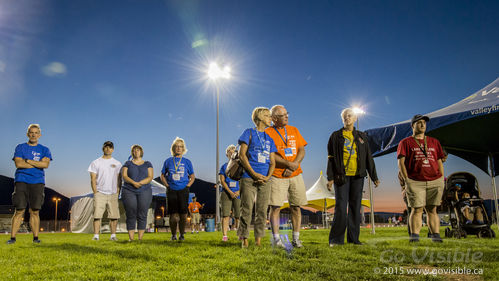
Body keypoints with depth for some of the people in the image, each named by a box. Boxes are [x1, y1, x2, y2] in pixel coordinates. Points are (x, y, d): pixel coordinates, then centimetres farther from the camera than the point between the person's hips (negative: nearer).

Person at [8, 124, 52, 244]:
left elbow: (45, 164, -7)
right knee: (19, 210, -5)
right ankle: (12, 237, 2)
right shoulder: (20, 147, 10)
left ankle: (36, 238, 4)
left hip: (38, 182, 1)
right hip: (21, 181, -1)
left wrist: (27, 160, -5)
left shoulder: (44, 150, 12)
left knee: (35, 211, 0)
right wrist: (38, 164, -5)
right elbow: (18, 163, -6)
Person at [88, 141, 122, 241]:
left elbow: (119, 180, 9)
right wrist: (95, 193, -6)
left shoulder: (117, 164, 11)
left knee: (114, 215, -1)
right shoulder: (95, 163, 7)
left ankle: (113, 235, 7)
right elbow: (93, 179, 2)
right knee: (97, 215, -7)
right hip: (100, 193, -1)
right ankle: (96, 236, -3)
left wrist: (117, 193, 0)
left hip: (113, 194, 2)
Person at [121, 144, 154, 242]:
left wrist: (140, 183, -17)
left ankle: (140, 238, 2)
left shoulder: (147, 164, 11)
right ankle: (131, 238, 0)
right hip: (129, 192, 0)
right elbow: (124, 176, -2)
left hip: (144, 192, 0)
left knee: (142, 215, -3)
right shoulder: (127, 164, 11)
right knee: (130, 215, -4)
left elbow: (150, 177, -1)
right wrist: (133, 183, -19)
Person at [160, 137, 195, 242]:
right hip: (171, 191, 0)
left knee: (183, 214, -3)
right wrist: (167, 185, 0)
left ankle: (182, 234, 11)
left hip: (183, 190, 0)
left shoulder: (187, 162, 8)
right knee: (173, 214, 1)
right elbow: (162, 176, 14)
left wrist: (187, 186, -1)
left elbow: (192, 177, 14)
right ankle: (173, 235, 15)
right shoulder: (168, 161, 9)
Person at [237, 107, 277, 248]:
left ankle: (258, 240, 10)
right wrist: (254, 174, -11)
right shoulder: (249, 133, 5)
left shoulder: (269, 138, 18)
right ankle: (244, 240, 1)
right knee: (247, 209, -6)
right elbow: (242, 155, -4)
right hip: (248, 178, -4)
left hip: (264, 180, 5)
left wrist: (268, 176, -5)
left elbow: (272, 161, 14)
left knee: (262, 210, 3)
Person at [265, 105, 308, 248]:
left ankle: (296, 239, 13)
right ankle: (276, 238, 4)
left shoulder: (294, 130, 13)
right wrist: (288, 164, -16)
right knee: (275, 207, -5)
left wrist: (294, 165, -9)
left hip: (295, 175, 4)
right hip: (277, 176, -4)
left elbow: (302, 150, 8)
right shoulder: (268, 133, -1)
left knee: (296, 206, 4)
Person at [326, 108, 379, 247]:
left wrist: (374, 177, 8)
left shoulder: (362, 137, 13)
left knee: (355, 207, 4)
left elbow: (368, 158, 13)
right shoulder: (336, 136, 7)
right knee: (341, 207, -7)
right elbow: (331, 158, 3)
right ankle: (336, 239, 0)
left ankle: (353, 239, 12)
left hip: (357, 176, 3)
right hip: (341, 176, -2)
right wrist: (330, 177, -6)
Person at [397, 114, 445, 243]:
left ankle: (436, 236, 6)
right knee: (416, 209, -6)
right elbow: (401, 162, 0)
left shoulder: (434, 142, 18)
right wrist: (407, 179, -9)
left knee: (432, 210, 5)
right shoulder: (405, 143, 7)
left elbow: (439, 162, 18)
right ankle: (414, 235, -4)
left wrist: (442, 179, 9)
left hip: (435, 182, 3)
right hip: (415, 182, -3)